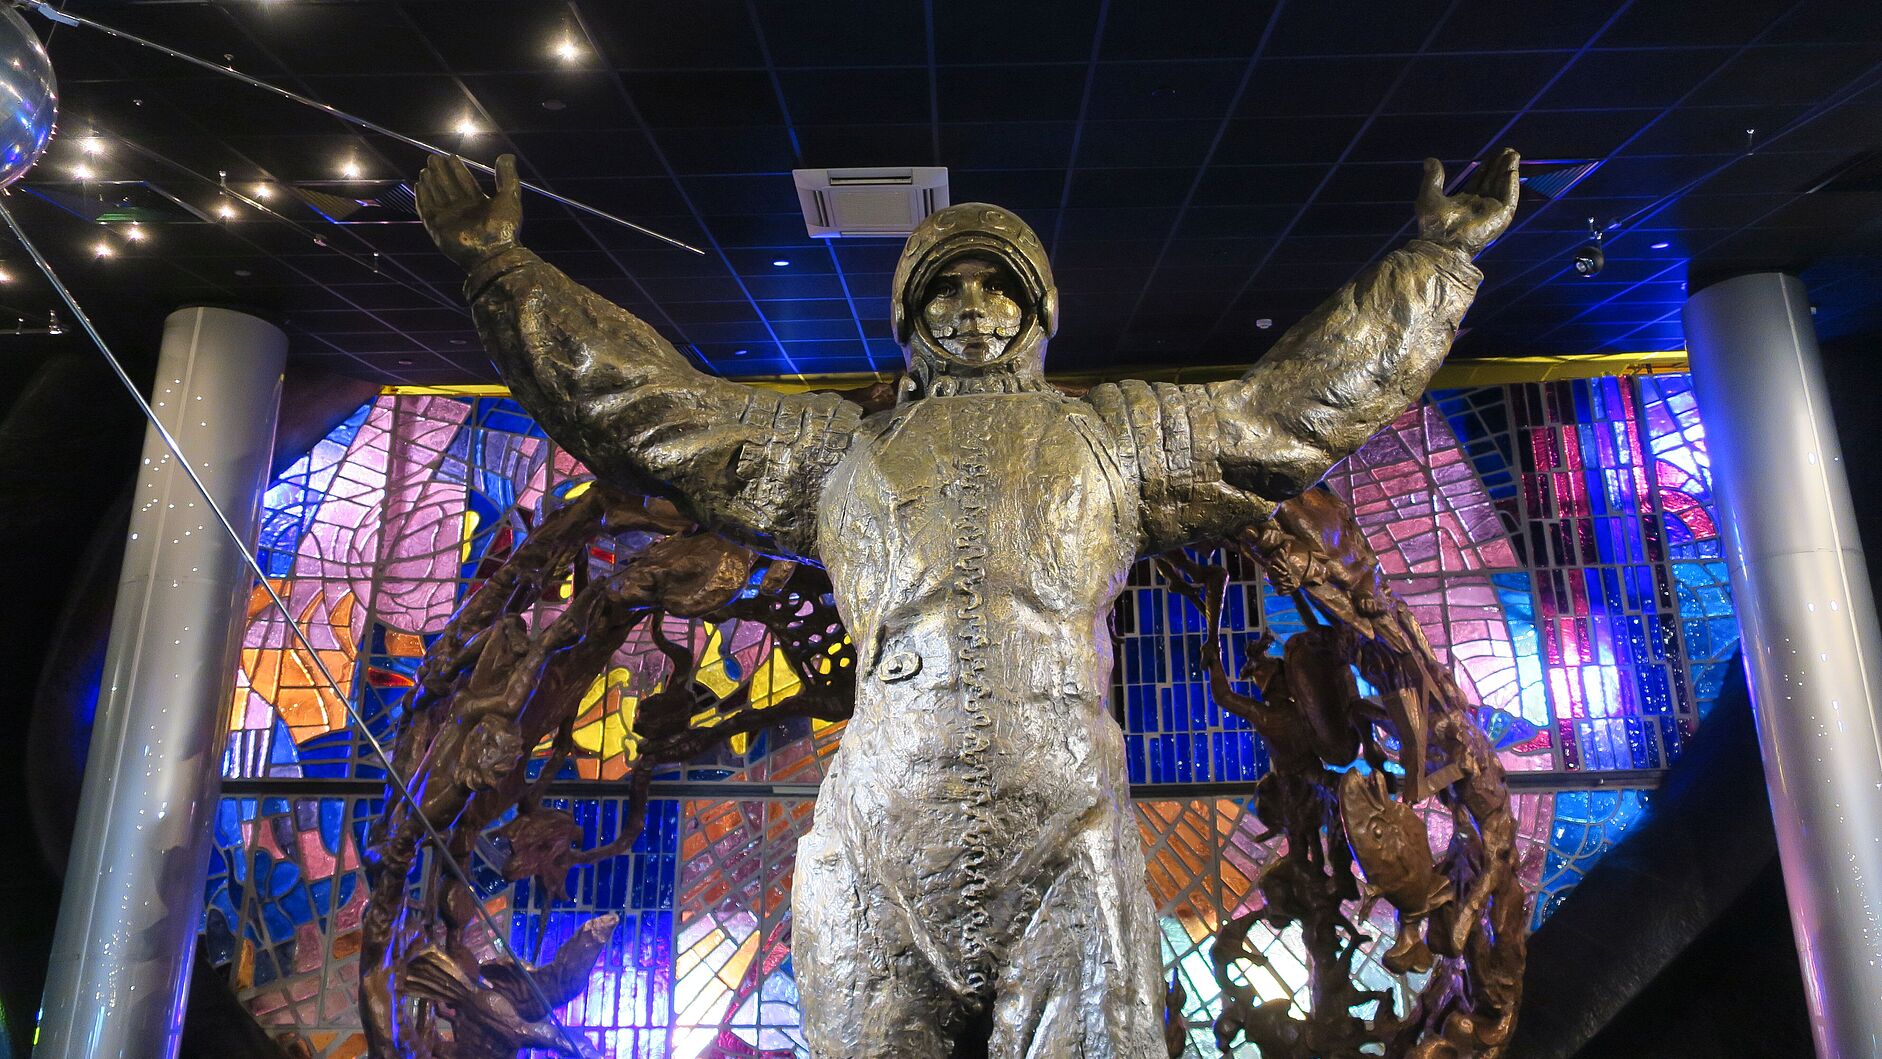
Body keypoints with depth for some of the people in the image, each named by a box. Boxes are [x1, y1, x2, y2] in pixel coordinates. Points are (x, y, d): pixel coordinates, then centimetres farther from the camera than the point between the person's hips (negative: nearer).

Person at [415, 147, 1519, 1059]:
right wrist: (502, 266, 20)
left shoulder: (1117, 432, 19)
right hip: (879, 841, 1)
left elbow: (1310, 396, 22)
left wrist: (1439, 255, 24)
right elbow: (637, 398, 20)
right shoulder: (838, 446, 18)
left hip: (1067, 836, 0)